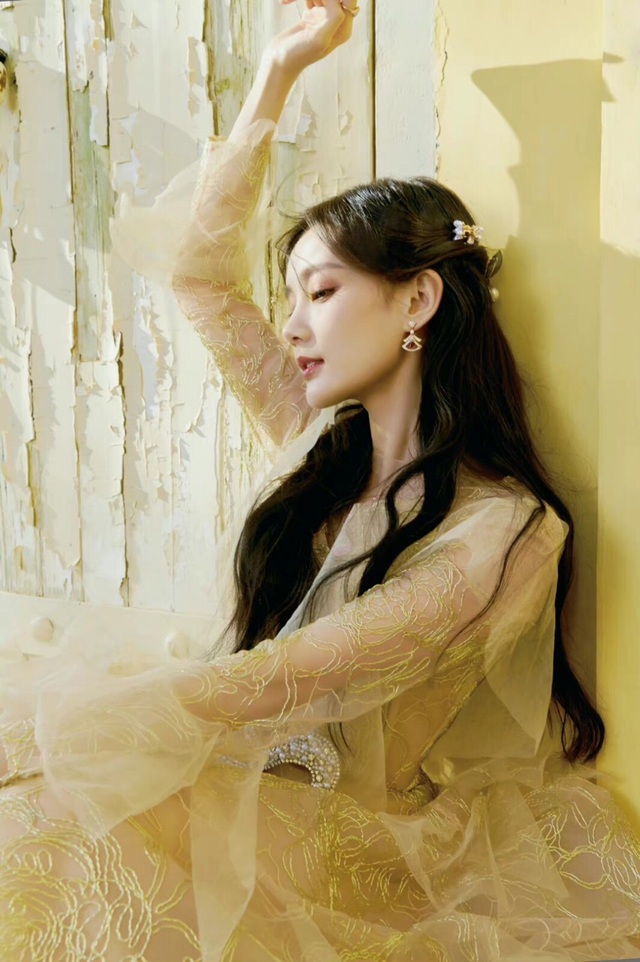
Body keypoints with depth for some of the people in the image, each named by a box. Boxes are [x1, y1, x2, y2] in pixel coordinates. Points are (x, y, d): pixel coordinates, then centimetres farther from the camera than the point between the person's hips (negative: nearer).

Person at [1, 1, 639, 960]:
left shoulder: (506, 530, -18)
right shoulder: (330, 451, 3)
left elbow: (281, 678, -24)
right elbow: (204, 279, 7)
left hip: (376, 852, -5)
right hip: (273, 799, 6)